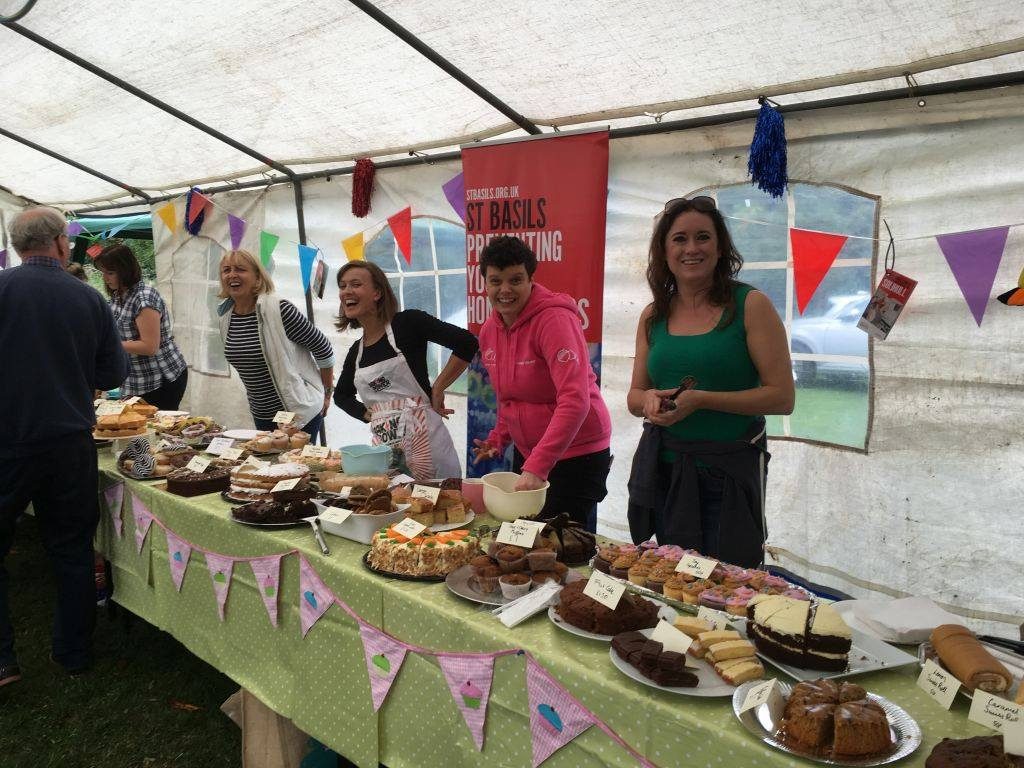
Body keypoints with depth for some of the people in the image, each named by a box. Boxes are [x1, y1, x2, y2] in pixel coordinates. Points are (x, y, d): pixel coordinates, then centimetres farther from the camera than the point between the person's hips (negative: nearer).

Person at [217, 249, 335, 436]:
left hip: (301, 412, -7)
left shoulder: (278, 309, -19)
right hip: (261, 415, 7)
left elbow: (323, 348, -12)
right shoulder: (225, 317, 2)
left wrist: (327, 394, -3)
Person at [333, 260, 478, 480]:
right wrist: (369, 415, 10)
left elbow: (467, 343, -12)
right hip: (383, 444, 5)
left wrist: (437, 390, -8)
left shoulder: (407, 323, -5)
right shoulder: (355, 352, 13)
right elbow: (342, 396, 29)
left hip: (422, 437, -5)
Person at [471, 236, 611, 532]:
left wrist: (537, 466, -34)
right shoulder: (489, 330, 5)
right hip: (526, 451, 8)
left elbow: (575, 400, -30)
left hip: (577, 454, -7)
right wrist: (499, 438, 2)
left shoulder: (555, 319, -21)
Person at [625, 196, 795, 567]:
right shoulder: (653, 316, 5)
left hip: (731, 470, -4)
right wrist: (650, 400, -11)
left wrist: (700, 399, -19)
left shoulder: (750, 305, -7)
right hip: (662, 470, 4)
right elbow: (634, 396, 13)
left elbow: (782, 396, -11)